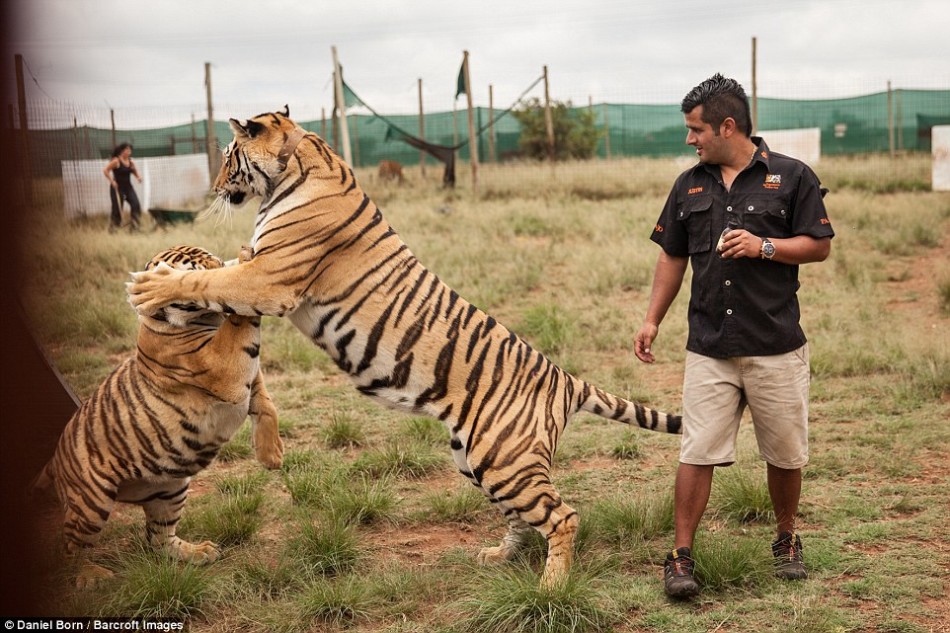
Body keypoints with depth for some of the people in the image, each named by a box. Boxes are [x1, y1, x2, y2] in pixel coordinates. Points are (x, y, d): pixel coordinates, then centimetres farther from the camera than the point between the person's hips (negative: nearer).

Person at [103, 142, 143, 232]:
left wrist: (138, 177, -2)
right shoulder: (116, 161, -12)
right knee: (117, 208, -1)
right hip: (117, 188, -5)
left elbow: (135, 171, 20)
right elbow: (105, 171, -12)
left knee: (136, 204, -10)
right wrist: (112, 181, -18)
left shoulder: (131, 162, 5)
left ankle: (134, 225, -3)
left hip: (128, 187, 5)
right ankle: (113, 225, 19)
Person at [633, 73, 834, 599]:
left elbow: (819, 245, 0)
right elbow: (672, 256, 15)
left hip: (776, 348, -2)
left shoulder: (791, 177, -2)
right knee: (696, 453, -4)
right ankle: (681, 556, 4)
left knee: (785, 456, 9)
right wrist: (652, 320, 8)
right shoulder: (690, 185, 10)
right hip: (708, 350, 2)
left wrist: (763, 246, -16)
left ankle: (786, 541, 31)